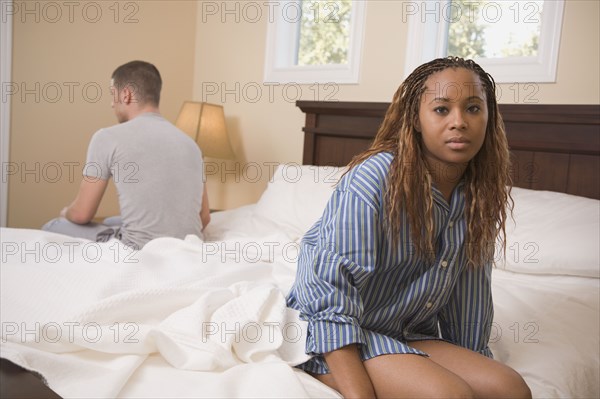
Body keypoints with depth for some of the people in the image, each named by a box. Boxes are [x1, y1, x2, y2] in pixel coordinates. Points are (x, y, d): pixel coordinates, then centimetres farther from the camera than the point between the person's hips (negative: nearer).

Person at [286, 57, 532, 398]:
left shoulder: (479, 196, -1)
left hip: (409, 336, 6)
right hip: (339, 337, -6)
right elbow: (331, 295, -25)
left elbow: (470, 290, 8)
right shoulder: (375, 178, -22)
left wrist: (471, 359, 10)